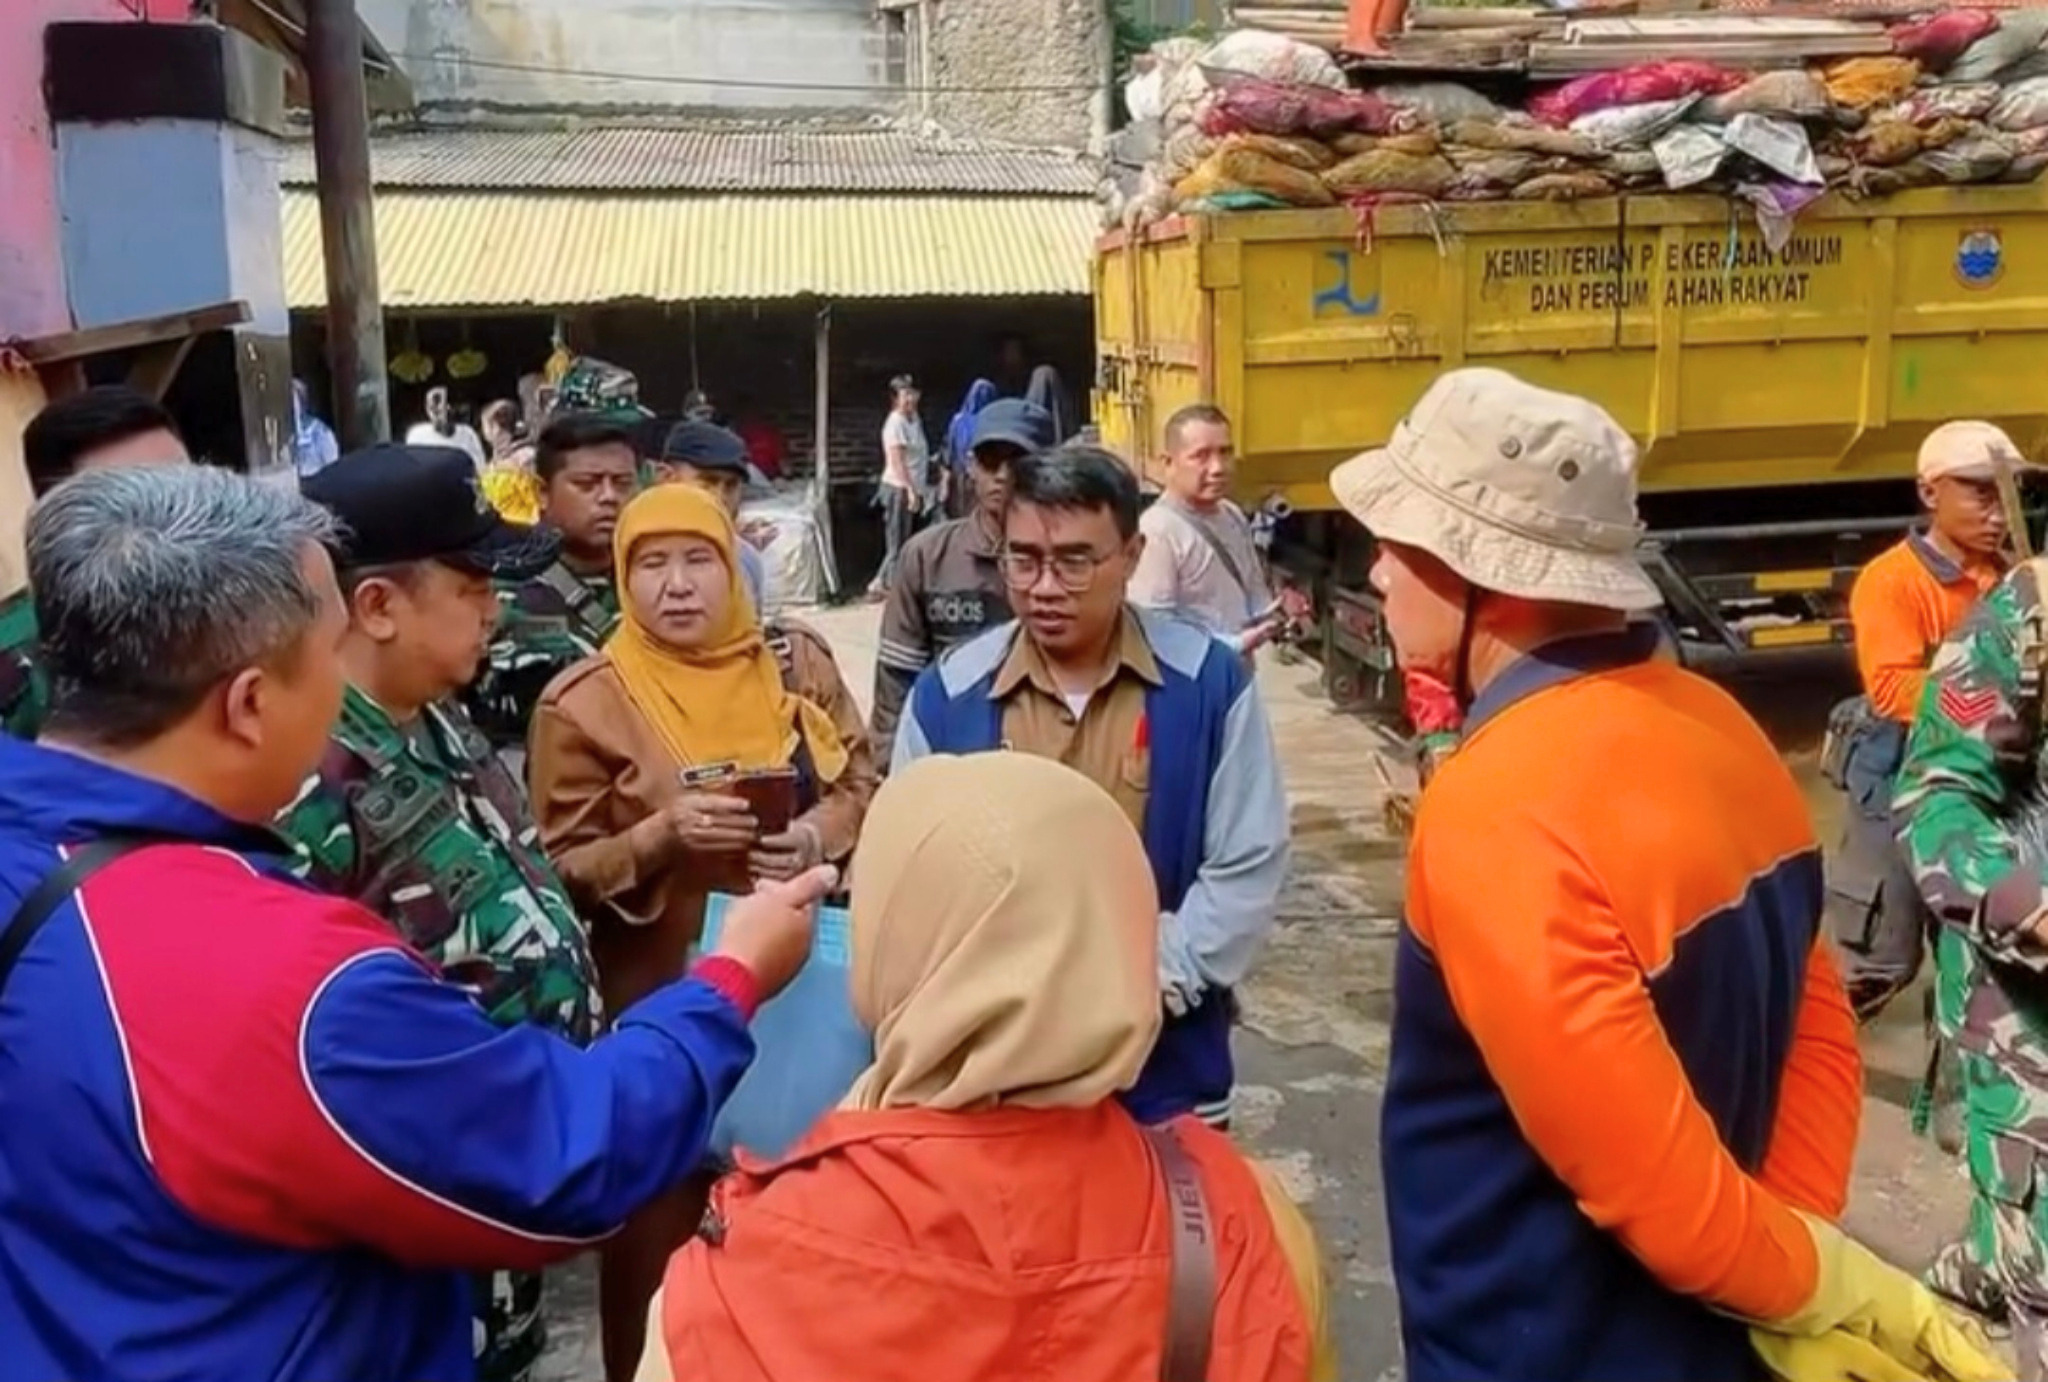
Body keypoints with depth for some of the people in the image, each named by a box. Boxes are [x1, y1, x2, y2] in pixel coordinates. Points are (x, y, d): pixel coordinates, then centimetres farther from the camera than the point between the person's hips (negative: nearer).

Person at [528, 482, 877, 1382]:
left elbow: (863, 782, 11)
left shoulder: (796, 662, 3)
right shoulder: (583, 702, -6)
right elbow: (563, 873, -4)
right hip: (661, 1001, -3)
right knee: (664, 1221, 6)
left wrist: (822, 832, -10)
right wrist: (658, 837, -21)